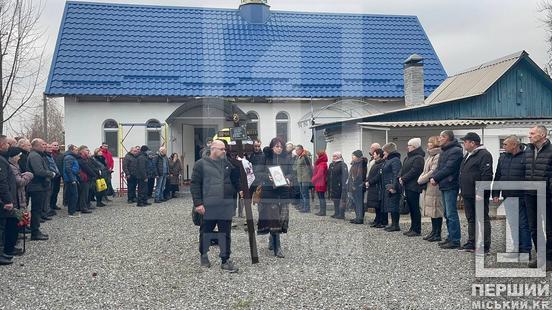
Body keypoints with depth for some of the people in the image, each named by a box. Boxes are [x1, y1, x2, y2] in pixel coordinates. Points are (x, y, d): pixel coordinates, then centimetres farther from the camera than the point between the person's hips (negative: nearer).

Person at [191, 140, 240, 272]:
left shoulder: (228, 164, 12)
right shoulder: (201, 164, -2)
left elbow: (235, 181, 20)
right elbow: (195, 185, -5)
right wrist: (198, 203, -12)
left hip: (226, 206, 4)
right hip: (208, 206, -3)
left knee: (225, 234, 5)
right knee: (206, 232, 12)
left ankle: (225, 260, 13)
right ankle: (203, 254, 33)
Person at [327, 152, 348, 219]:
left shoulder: (342, 165, -9)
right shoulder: (331, 165, 16)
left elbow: (345, 176, -16)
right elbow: (329, 176, 22)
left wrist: (344, 185, -23)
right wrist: (329, 185, 19)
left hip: (340, 186, -9)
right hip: (333, 186, 9)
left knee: (341, 200, -5)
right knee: (335, 200, 14)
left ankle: (341, 214, -1)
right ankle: (336, 213, 23)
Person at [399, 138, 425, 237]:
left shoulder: (418, 158, -12)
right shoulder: (408, 157, 18)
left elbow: (414, 171, -20)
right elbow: (403, 169, 18)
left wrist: (403, 179, -15)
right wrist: (400, 177, 0)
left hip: (414, 187, -10)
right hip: (407, 186, 10)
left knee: (415, 208, -5)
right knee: (411, 208, 13)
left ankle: (417, 230, 1)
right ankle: (413, 228, 20)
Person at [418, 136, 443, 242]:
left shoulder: (438, 156, -14)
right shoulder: (430, 156, 18)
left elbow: (433, 172, -19)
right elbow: (425, 171, 19)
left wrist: (421, 180, -10)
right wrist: (420, 179, 2)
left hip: (434, 187, -10)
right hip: (427, 188, 10)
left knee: (436, 211, -4)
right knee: (432, 211, 14)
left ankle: (437, 234, 2)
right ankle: (434, 232, 22)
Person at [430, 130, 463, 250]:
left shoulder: (455, 151, -12)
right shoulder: (444, 151, 19)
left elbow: (449, 168, -18)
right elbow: (439, 167, 15)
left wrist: (435, 178, -13)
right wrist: (433, 177, -2)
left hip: (450, 186, -10)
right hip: (444, 186, 10)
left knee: (451, 214, -8)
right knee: (447, 214, 14)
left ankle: (455, 241, -4)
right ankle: (451, 237, 22)